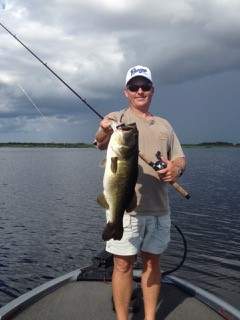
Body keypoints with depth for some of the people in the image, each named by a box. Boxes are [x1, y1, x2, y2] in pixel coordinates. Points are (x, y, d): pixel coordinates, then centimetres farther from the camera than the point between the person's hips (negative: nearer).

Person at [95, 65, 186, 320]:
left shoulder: (164, 125, 16)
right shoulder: (117, 118, 3)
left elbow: (180, 158, 15)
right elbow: (100, 142, -17)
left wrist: (177, 167, -9)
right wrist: (104, 132, -42)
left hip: (159, 206, 5)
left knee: (152, 261, 13)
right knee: (123, 264, 0)